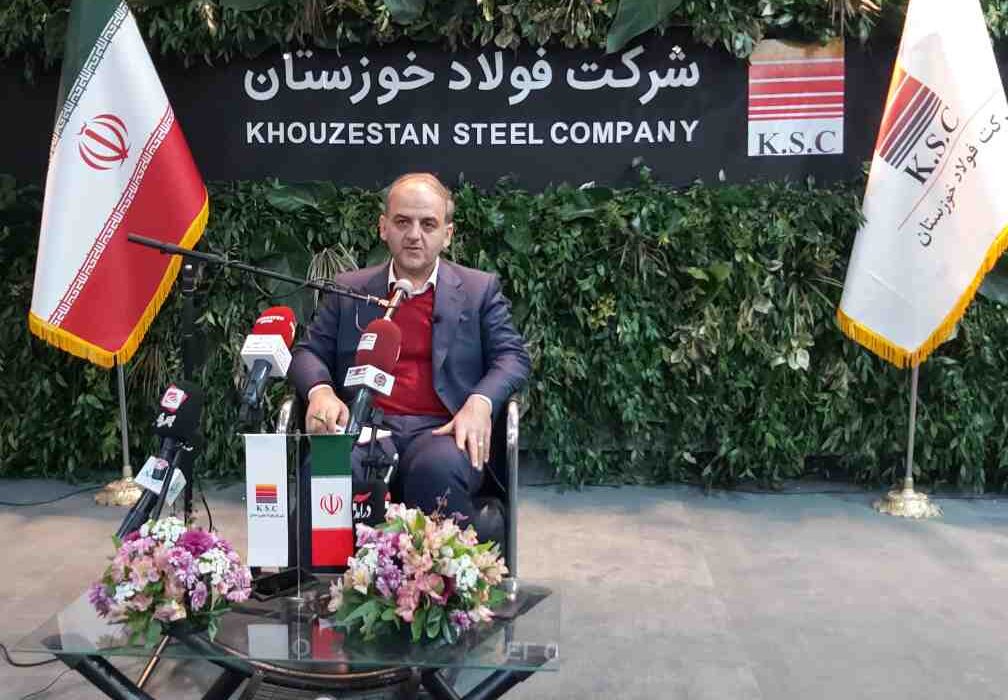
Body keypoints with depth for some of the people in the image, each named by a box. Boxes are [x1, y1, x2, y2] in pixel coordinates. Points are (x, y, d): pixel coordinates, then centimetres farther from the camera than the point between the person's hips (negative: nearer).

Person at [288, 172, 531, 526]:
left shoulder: (480, 289, 15)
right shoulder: (349, 289, 19)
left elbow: (512, 357, 7)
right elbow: (308, 351, 17)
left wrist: (480, 402, -14)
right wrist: (319, 390, -7)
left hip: (441, 429, -1)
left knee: (440, 467, -36)